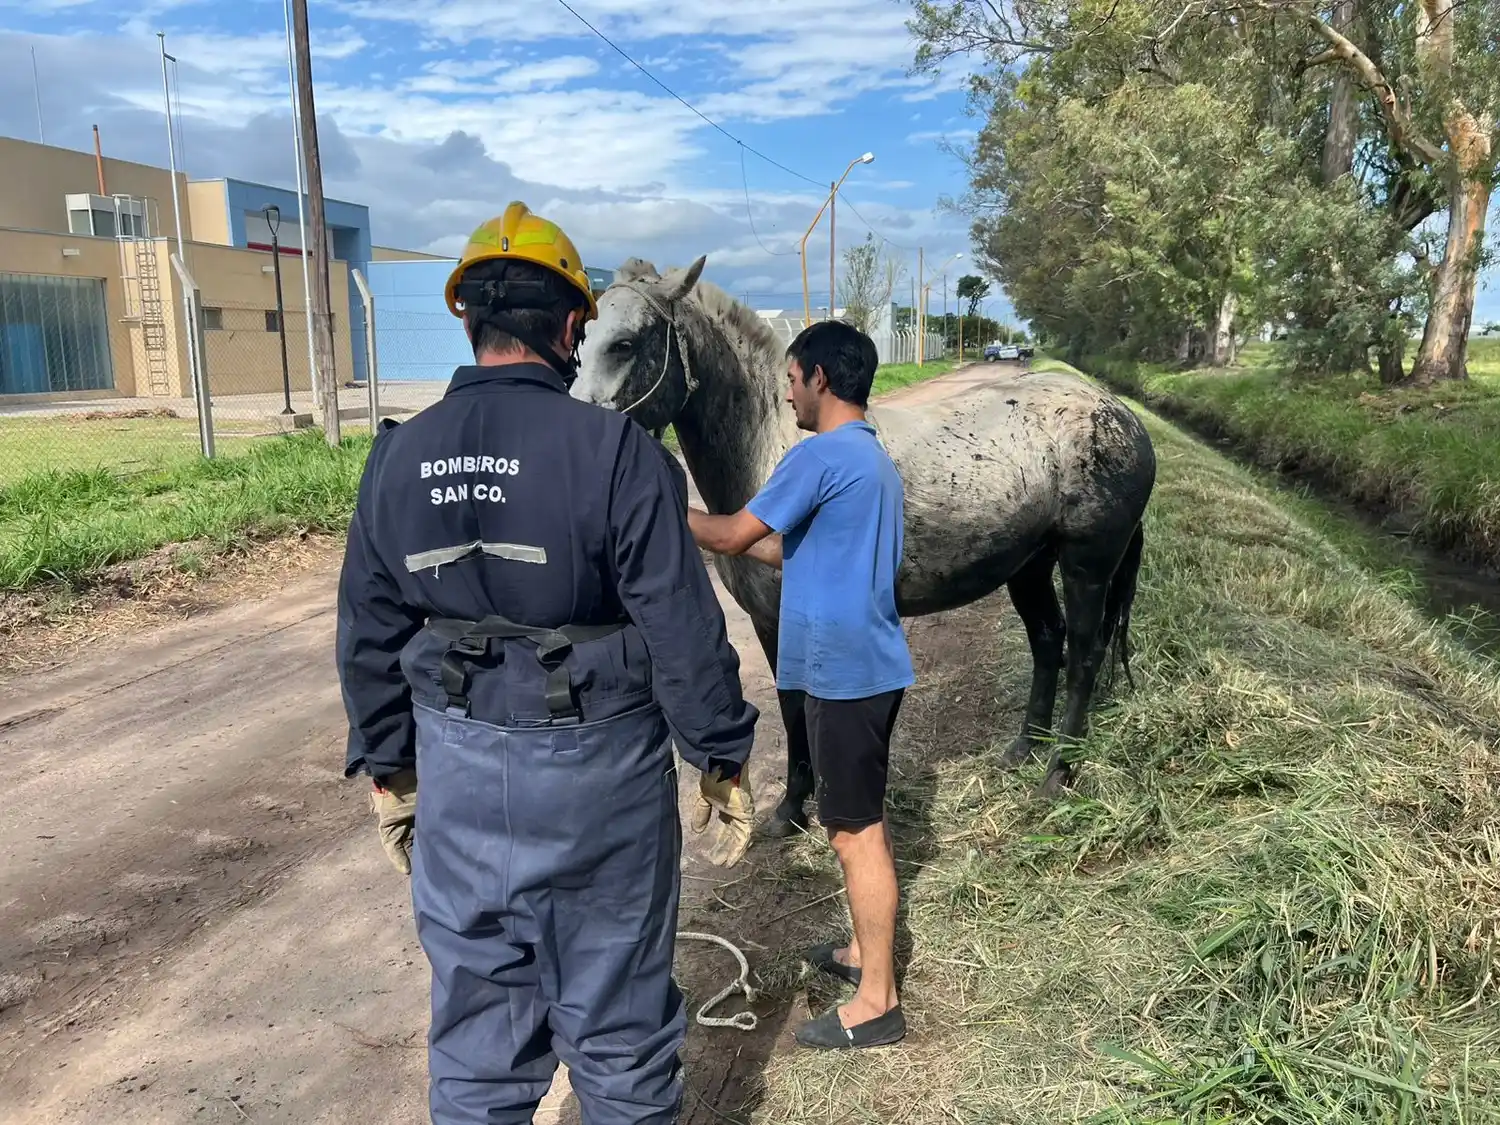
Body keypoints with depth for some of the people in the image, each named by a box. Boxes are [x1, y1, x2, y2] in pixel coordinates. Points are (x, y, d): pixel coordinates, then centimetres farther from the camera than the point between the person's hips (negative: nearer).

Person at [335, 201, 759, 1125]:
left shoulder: (400, 455, 0)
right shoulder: (614, 449, -16)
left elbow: (370, 634, 6)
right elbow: (685, 631, -15)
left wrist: (389, 769, 17)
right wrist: (723, 760, -2)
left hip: (458, 771, 4)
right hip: (596, 772, -4)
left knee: (475, 1023, 19)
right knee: (616, 1020, 15)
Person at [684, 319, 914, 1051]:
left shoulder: (821, 454, -16)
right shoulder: (872, 458, 14)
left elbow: (734, 536, -11)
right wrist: (737, 537, 19)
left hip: (843, 670, -10)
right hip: (867, 665, 10)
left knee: (855, 831, -1)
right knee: (862, 820, 20)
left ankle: (878, 1002, 9)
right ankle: (867, 952, 35)